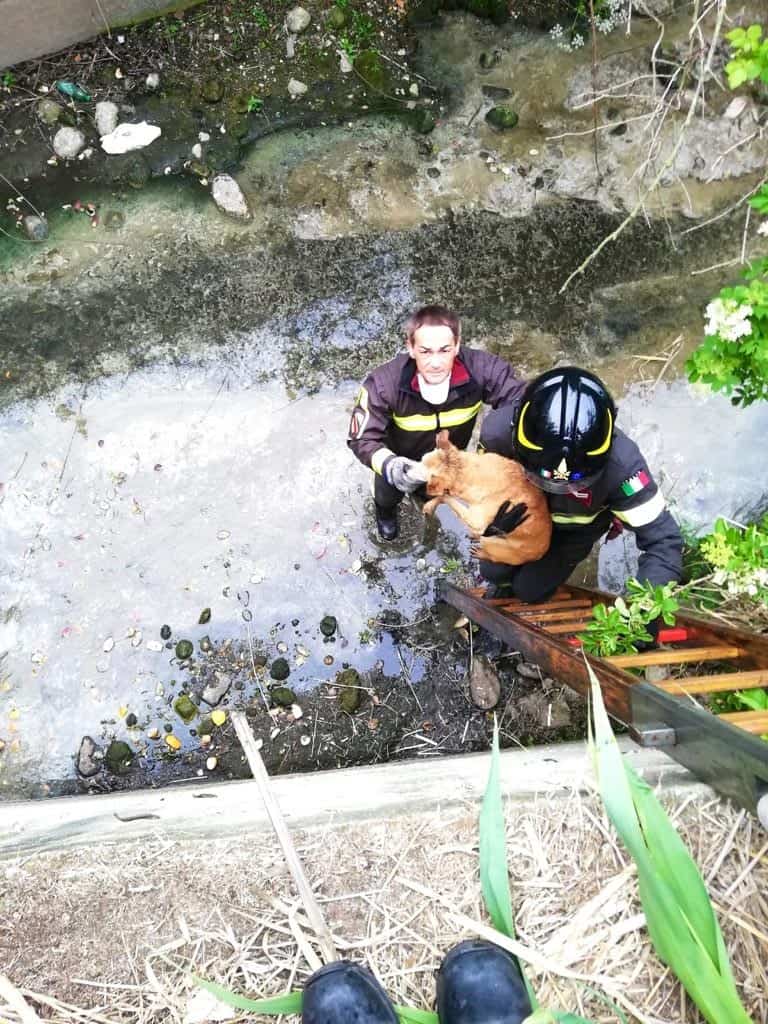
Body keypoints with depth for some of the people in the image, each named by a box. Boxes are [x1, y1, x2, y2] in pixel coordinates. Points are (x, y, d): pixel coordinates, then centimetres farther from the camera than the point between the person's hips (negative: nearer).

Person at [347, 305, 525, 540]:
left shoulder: (481, 369, -39)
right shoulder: (383, 384, -42)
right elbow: (362, 438, -33)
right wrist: (389, 465, -53)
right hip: (401, 461, -2)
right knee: (387, 497, 32)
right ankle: (385, 511, 70)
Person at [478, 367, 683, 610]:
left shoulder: (619, 463, -43)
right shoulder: (499, 431, -40)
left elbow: (663, 539, -38)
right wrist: (497, 516, -33)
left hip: (577, 529, -1)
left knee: (530, 591, -1)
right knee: (493, 571, 1)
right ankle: (503, 583, 39)